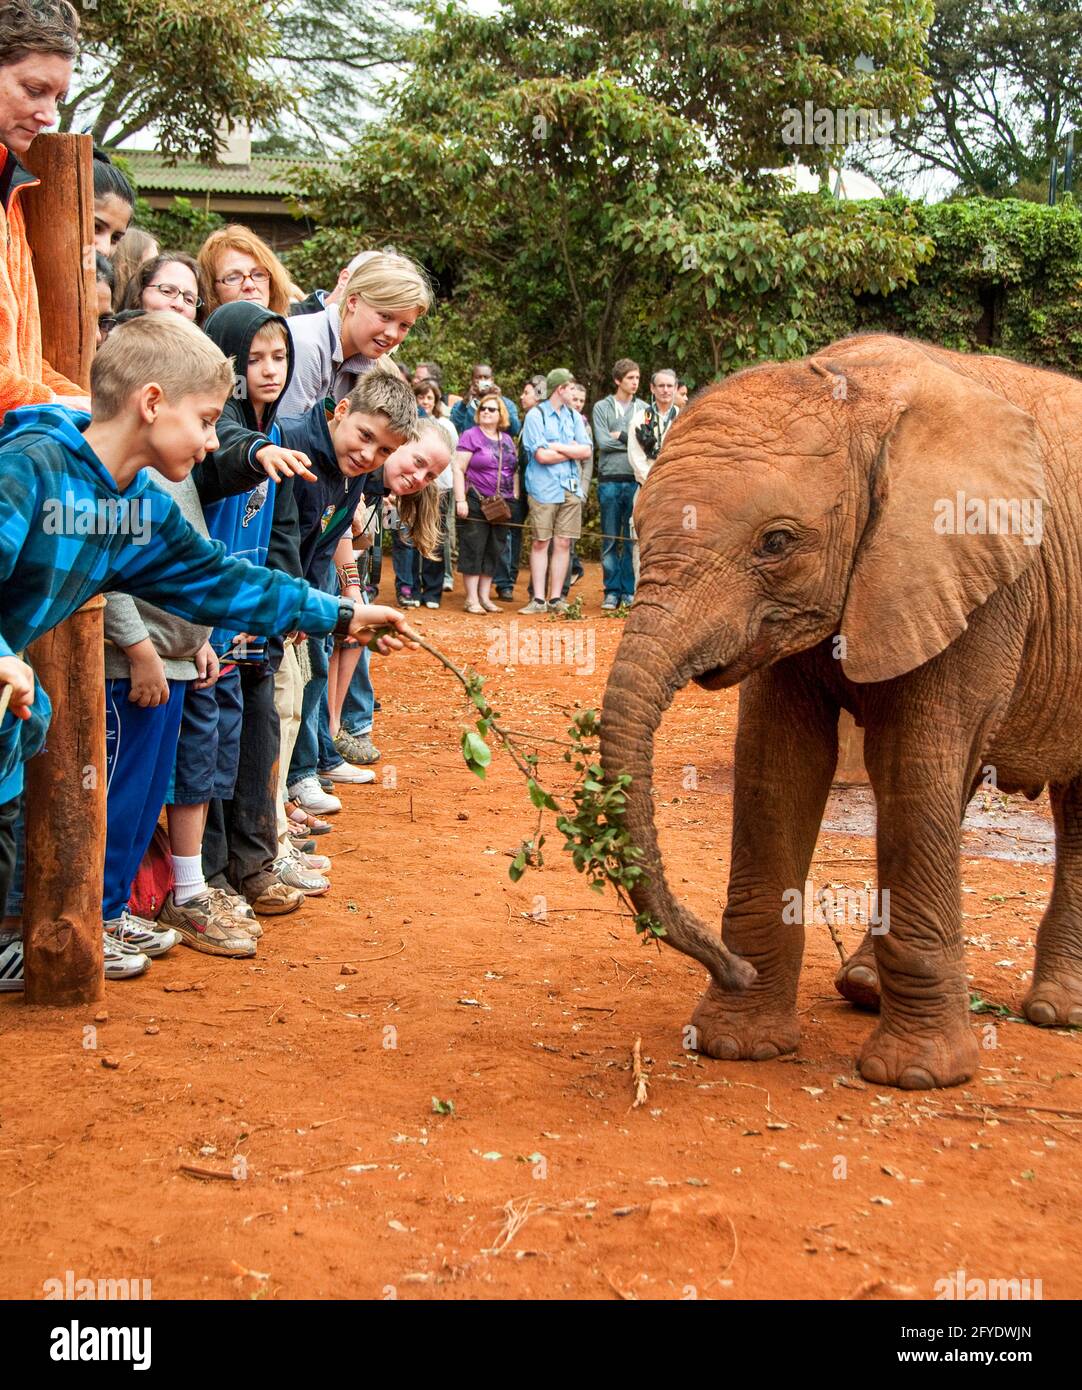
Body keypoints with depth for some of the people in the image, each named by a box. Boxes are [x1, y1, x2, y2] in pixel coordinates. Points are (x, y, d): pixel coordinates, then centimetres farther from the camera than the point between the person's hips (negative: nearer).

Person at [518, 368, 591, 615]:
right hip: (544, 489, -5)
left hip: (571, 488, 5)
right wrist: (571, 450, -2)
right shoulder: (536, 415, -3)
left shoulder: (574, 416, 14)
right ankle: (538, 599, 2)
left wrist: (557, 447, -6)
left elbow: (586, 451, 3)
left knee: (563, 543, 3)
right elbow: (541, 455, -13)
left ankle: (556, 598, 8)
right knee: (540, 543, -1)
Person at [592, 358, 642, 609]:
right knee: (610, 540, 3)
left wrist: (620, 436, -6)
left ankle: (629, 591, 10)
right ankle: (612, 591, 9)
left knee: (633, 540, 3)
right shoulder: (602, 407, 5)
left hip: (636, 480, 1)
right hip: (609, 481, -1)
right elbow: (603, 442, -6)